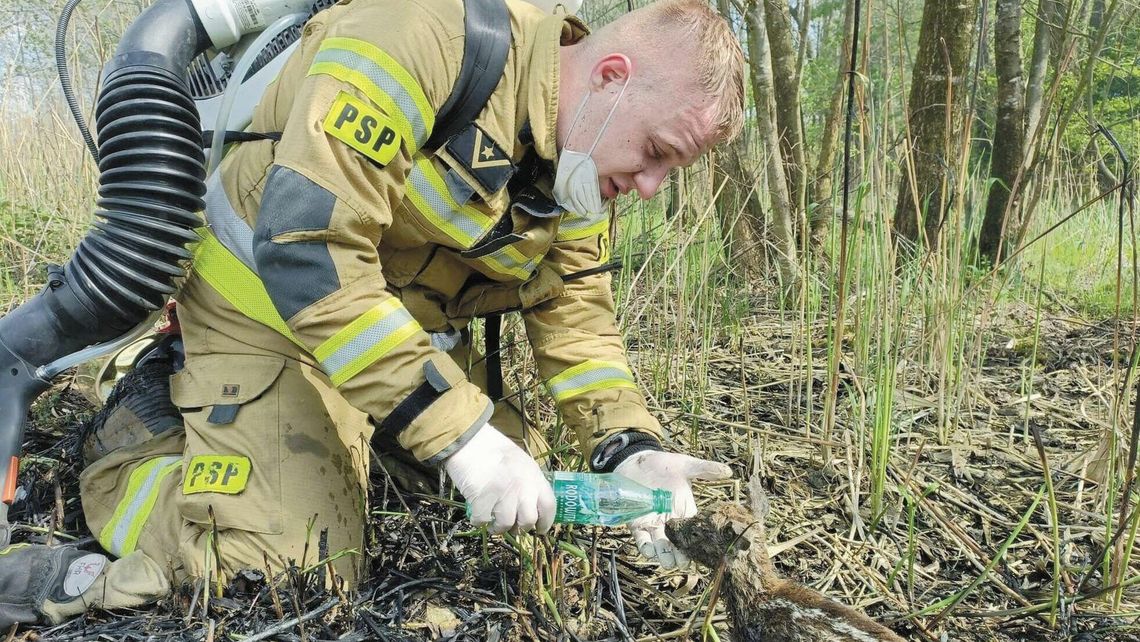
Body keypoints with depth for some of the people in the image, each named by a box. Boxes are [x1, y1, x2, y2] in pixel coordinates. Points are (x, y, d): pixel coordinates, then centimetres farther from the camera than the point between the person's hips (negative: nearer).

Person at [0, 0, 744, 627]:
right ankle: (119, 461, 5)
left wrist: (630, 450, -15)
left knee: (522, 477, 11)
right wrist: (458, 431, -35)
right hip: (273, 306, -8)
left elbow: (579, 323, 2)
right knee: (285, 570, -20)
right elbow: (306, 247, -34)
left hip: (420, 335, 8)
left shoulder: (582, 177, -3)